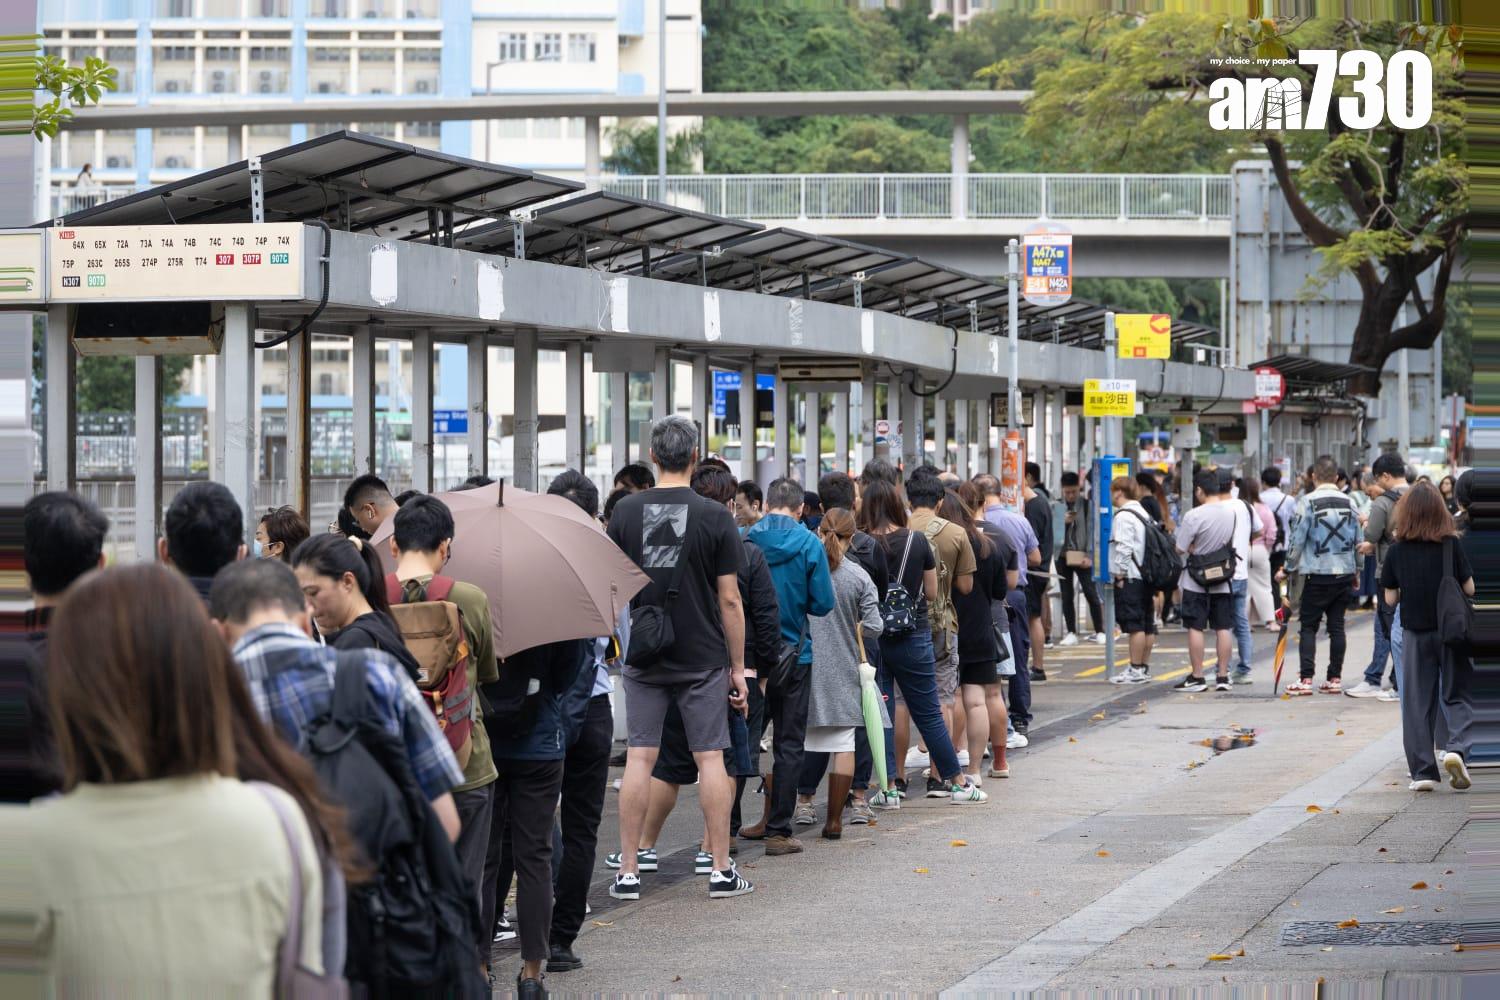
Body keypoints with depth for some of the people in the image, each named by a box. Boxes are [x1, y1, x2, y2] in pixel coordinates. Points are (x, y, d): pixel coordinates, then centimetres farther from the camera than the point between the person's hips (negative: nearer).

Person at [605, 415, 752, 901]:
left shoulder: (626, 511, 0)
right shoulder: (715, 516, -7)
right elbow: (729, 598, -6)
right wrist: (737, 666, 2)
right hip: (702, 658, -2)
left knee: (639, 757, 3)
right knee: (710, 757, 4)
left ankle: (628, 872, 4)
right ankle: (721, 870, 7)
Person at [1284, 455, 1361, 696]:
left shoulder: (1308, 502, -10)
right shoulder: (1349, 503, 5)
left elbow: (1297, 540, -9)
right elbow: (1358, 540, 11)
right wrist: (1356, 572, 22)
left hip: (1317, 574, -4)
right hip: (1344, 573, 4)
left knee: (1308, 626, 1)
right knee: (1337, 626, 8)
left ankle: (1306, 679, -5)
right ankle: (1335, 678, 9)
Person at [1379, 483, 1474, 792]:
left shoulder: (1397, 551, -3)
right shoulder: (1452, 545, -8)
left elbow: (1390, 598, 1)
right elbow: (1469, 589, -4)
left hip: (1416, 633, 1)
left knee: (1417, 702, 8)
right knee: (1457, 696, 8)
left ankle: (1422, 771, 5)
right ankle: (1456, 748, -17)